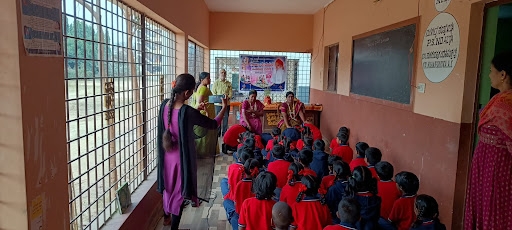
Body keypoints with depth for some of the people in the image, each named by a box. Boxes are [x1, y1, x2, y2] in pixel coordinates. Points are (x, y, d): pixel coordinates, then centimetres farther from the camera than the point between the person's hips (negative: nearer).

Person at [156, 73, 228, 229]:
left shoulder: (164, 105, -9)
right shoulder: (188, 112, -29)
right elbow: (213, 125, -16)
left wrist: (197, 109, 13)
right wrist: (224, 107, -2)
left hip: (167, 155, 7)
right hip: (182, 157, -6)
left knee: (169, 185, 28)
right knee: (179, 190, 12)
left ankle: (167, 217, 50)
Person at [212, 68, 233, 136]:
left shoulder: (228, 83, 8)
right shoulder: (216, 82, 3)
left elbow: (231, 93, 4)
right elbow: (213, 93, -2)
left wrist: (228, 97, -16)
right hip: (218, 103, -2)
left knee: (226, 118, 4)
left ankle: (224, 132, 13)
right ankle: (217, 132, 11)